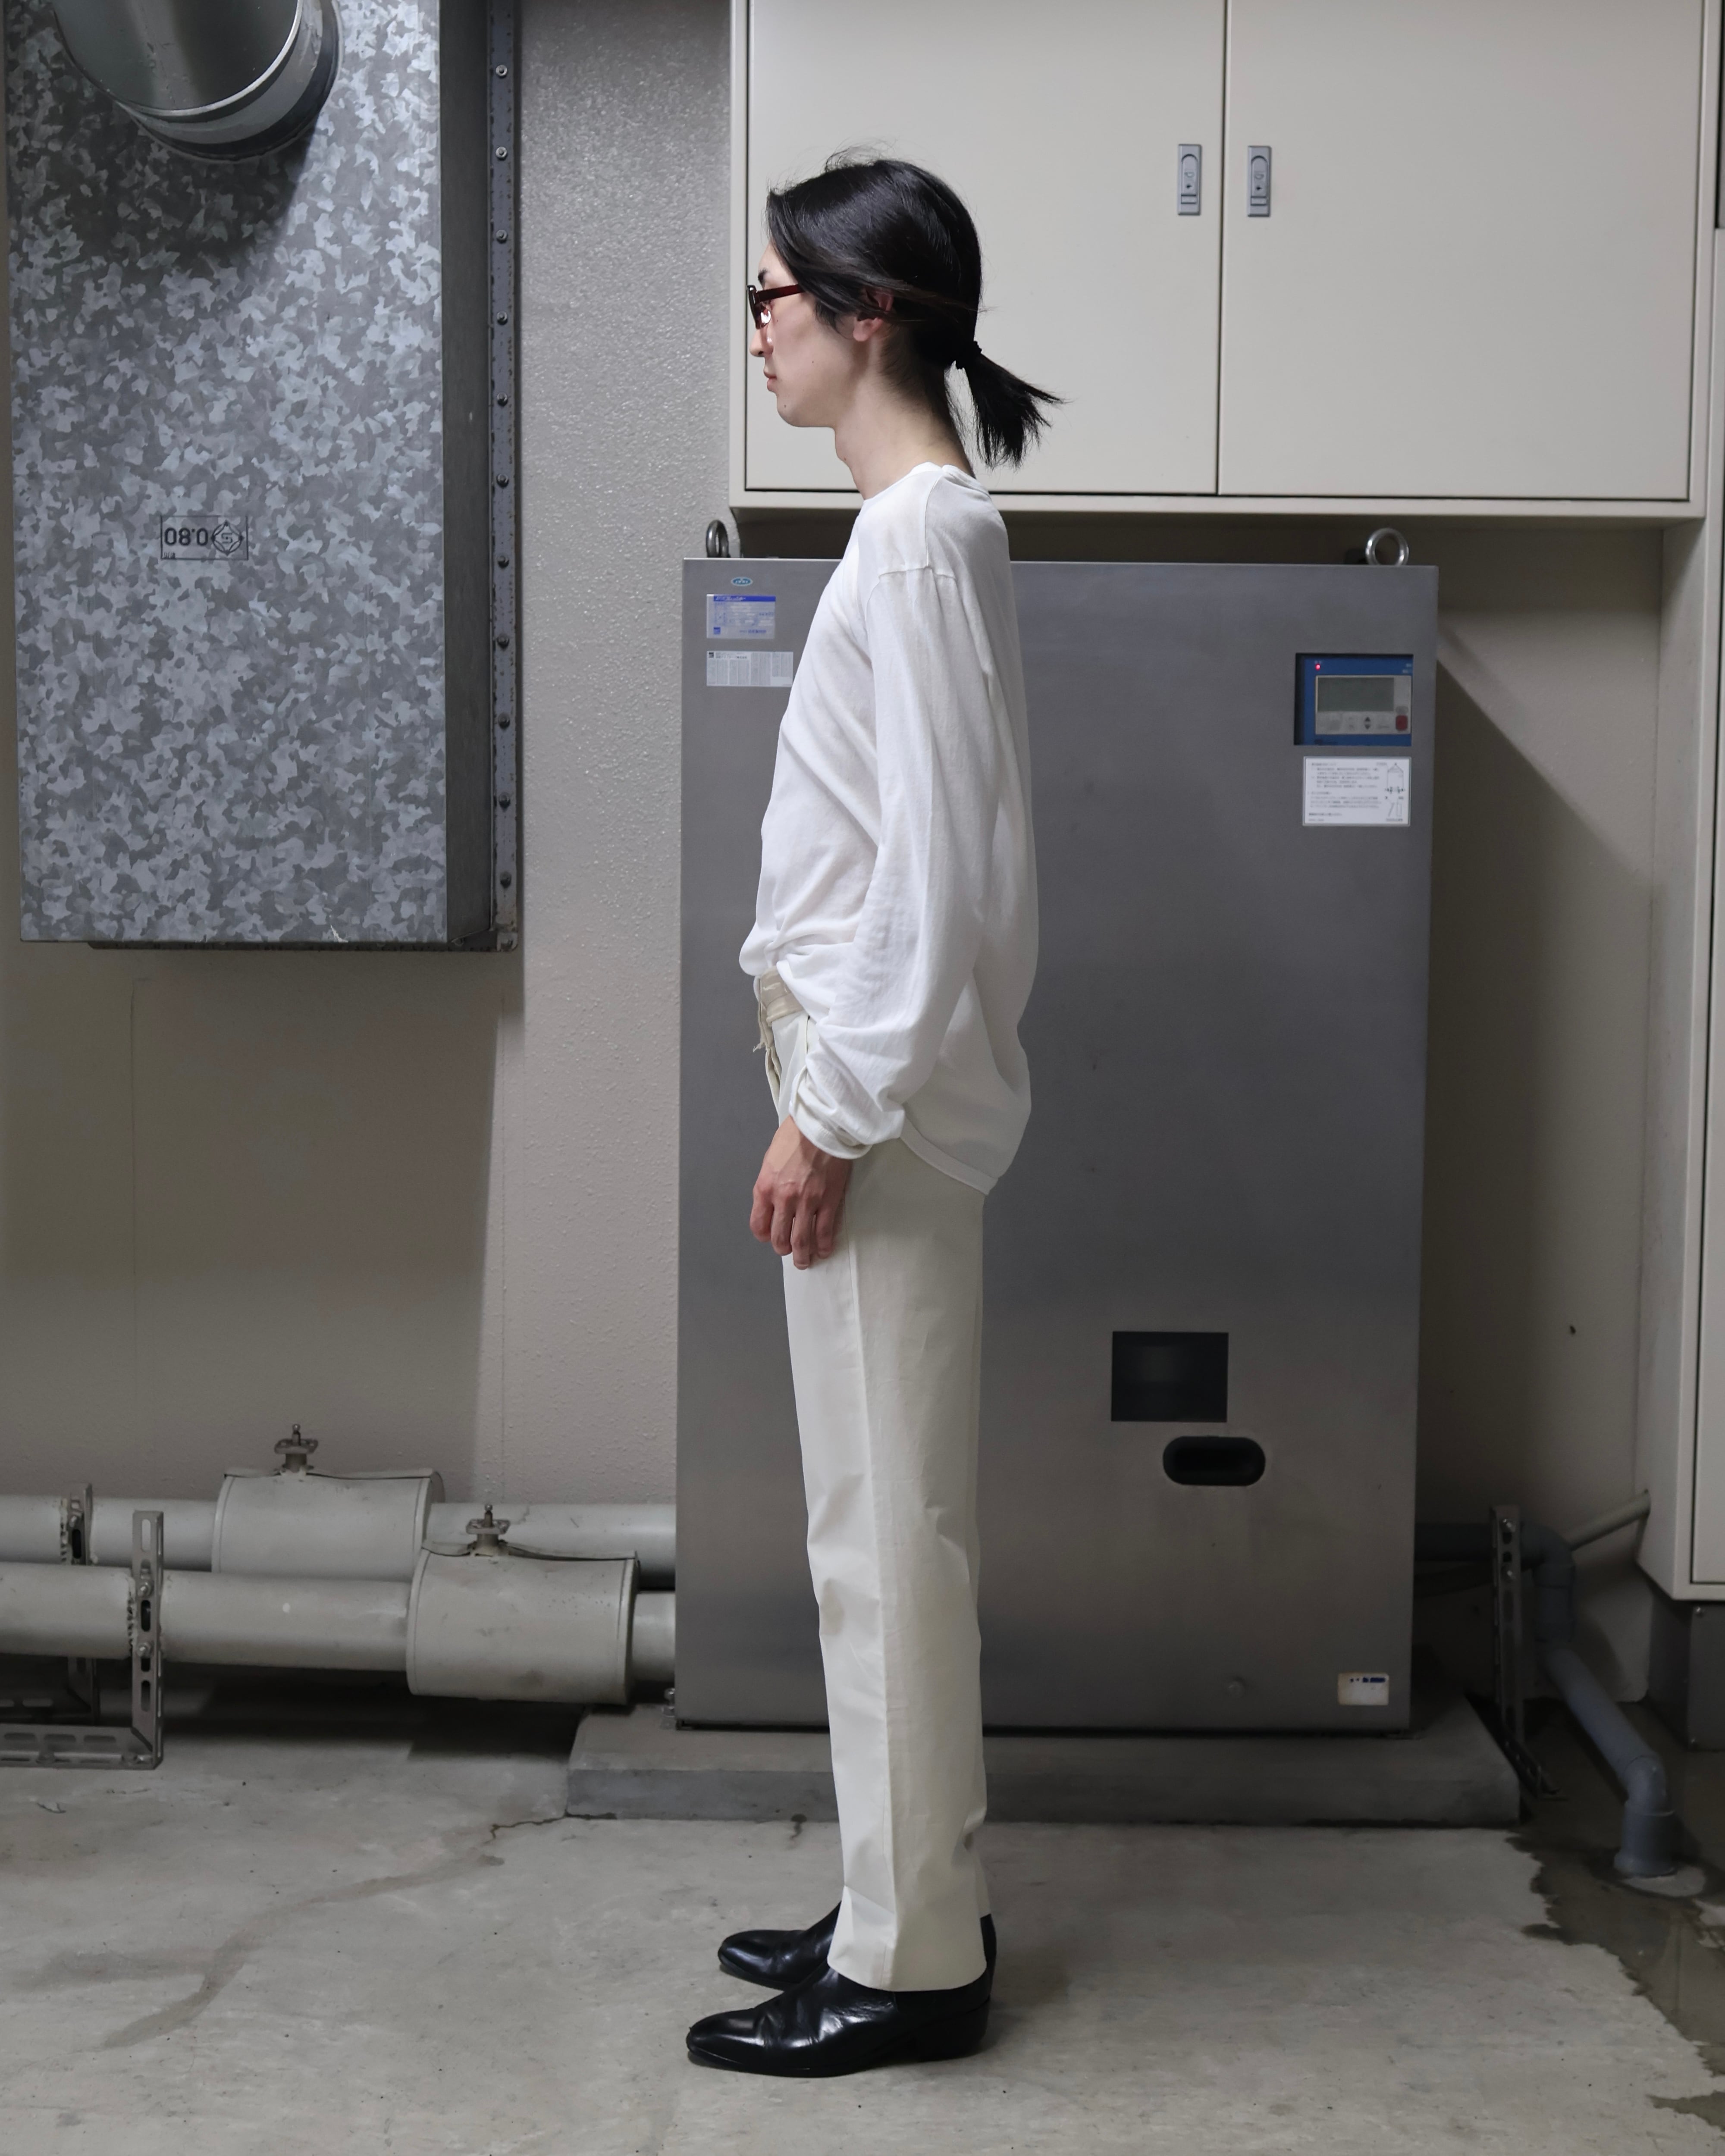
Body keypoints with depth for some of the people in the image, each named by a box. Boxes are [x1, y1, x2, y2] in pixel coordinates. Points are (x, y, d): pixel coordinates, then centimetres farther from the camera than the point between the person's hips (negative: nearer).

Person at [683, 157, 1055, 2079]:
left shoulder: (919, 536, -15)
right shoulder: (921, 521, 15)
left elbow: (933, 854, -21)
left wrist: (834, 1111, -19)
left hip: (879, 1098, -10)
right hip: (872, 1078, 10)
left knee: (886, 1525, -2)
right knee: (882, 1517, 15)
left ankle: (909, 1963, 10)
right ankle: (907, 1907, 27)